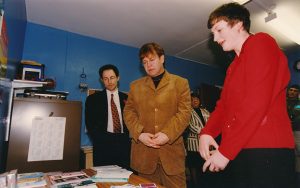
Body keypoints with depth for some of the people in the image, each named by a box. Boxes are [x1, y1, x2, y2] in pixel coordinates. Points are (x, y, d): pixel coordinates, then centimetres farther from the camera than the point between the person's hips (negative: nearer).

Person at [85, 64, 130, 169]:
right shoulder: (93, 99, 5)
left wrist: (128, 139, -7)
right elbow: (90, 124, 0)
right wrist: (102, 140, -11)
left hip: (124, 144, 1)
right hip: (103, 145, -1)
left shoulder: (126, 98, 9)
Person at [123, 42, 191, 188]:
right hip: (143, 151, 2)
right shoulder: (135, 85, 14)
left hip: (171, 149, -2)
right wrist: (139, 134, -8)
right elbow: (129, 112, 7)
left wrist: (167, 134, -15)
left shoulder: (180, 83, 6)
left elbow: (184, 112, -3)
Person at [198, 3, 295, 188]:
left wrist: (225, 150, -17)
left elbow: (256, 103, -18)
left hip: (266, 152, -8)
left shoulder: (261, 43, -6)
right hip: (237, 154, 8)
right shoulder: (234, 66, 21)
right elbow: (223, 105, 12)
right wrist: (206, 133, -5)